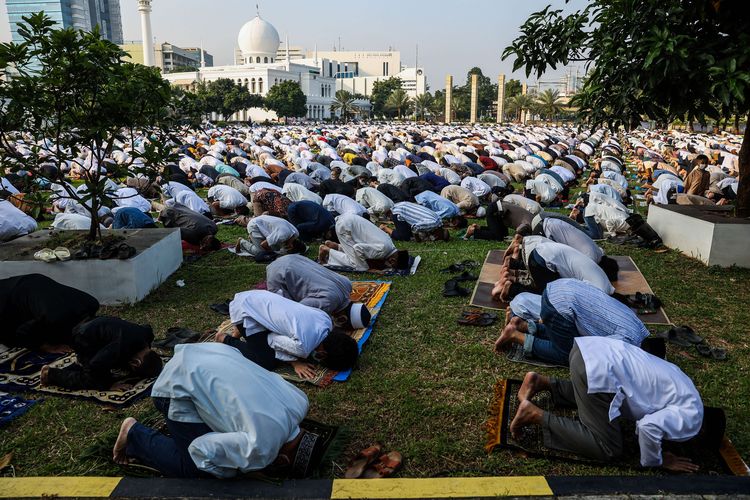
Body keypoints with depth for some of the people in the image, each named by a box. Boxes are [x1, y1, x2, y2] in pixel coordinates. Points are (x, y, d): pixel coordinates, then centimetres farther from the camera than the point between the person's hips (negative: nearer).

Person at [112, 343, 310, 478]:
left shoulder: (299, 401, -6)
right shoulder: (261, 448, -28)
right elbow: (200, 451, -24)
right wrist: (236, 470, -6)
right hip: (181, 381, -7)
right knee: (193, 468, -4)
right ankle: (134, 433, 10)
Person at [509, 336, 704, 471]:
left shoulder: (684, 385, 26)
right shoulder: (692, 418, 0)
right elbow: (650, 427, -17)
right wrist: (654, 461, 2)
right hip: (598, 371, -9)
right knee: (609, 450, 1)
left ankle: (540, 381, 20)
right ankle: (536, 415, -6)